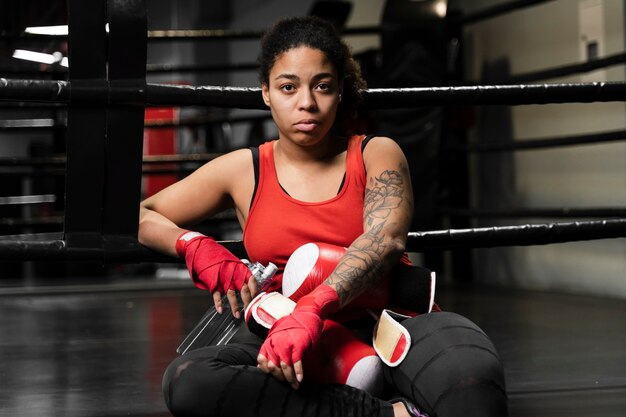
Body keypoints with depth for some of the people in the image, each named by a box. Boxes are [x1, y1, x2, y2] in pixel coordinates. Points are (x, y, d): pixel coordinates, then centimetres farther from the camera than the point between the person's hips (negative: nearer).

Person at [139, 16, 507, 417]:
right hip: (283, 342, 4)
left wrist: (312, 309, -34)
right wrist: (197, 248, -7)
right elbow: (138, 217, 15)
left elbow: (386, 238, -16)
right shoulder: (243, 170, 9)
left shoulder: (377, 154, 5)